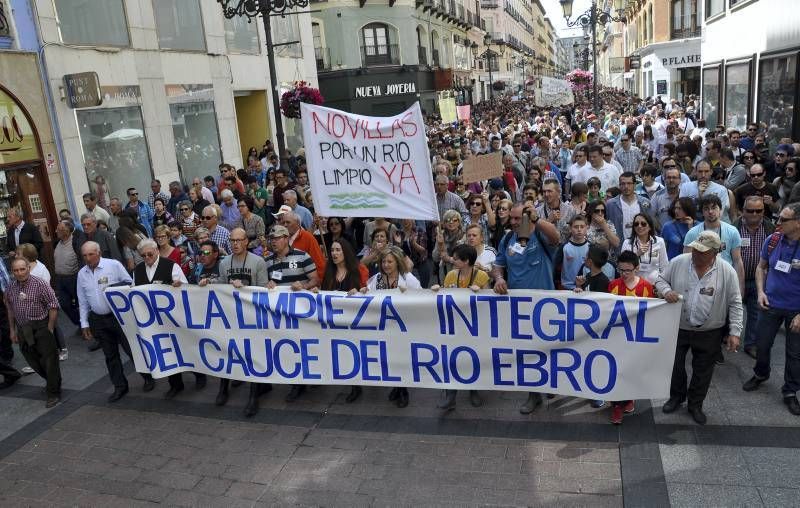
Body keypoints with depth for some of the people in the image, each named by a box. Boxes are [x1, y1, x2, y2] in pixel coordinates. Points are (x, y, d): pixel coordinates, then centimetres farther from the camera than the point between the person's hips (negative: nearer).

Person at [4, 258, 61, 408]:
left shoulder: (40, 284, -13)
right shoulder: (11, 288, 4)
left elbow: (53, 306, -12)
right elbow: (10, 309, 17)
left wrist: (49, 329, -12)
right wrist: (12, 330, 17)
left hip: (41, 327, -6)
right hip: (23, 330, 6)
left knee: (49, 360, -1)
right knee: (33, 361, 16)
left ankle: (54, 393, 12)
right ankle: (52, 382, 39)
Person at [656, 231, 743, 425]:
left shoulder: (727, 272, -12)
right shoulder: (678, 262, -10)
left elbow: (735, 304, -6)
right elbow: (661, 280, 4)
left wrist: (735, 332, -9)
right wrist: (666, 291, -19)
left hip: (709, 333, -1)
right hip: (677, 328, 1)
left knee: (702, 371, 13)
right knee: (675, 365, 15)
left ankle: (695, 404, 34)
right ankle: (676, 396, 39)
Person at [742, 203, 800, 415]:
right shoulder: (772, 240, -8)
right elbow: (761, 267, 8)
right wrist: (760, 292, -5)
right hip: (771, 305, 3)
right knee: (762, 345, 16)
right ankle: (760, 374, 43)